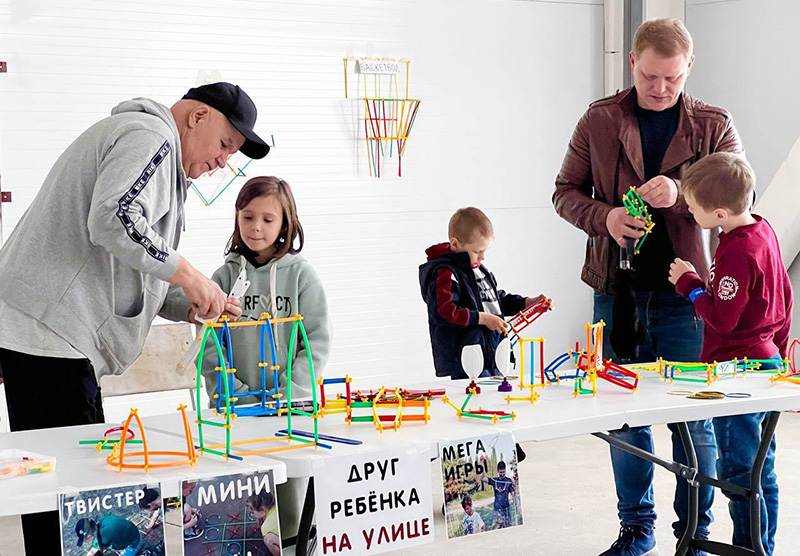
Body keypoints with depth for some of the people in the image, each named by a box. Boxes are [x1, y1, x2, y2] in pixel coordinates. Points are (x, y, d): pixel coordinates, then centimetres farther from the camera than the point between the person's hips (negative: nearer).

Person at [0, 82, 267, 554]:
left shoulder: (153, 150, 27)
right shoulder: (150, 136, -6)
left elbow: (122, 274, 28)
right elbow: (112, 219, -25)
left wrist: (192, 306, 15)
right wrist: (187, 275, -16)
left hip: (45, 329, 11)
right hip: (48, 331, -11)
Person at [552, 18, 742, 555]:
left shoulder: (715, 125, 3)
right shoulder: (600, 121, 4)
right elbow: (566, 192, 8)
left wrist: (681, 194, -22)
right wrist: (604, 217, -13)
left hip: (685, 290, -1)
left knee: (694, 416, 3)